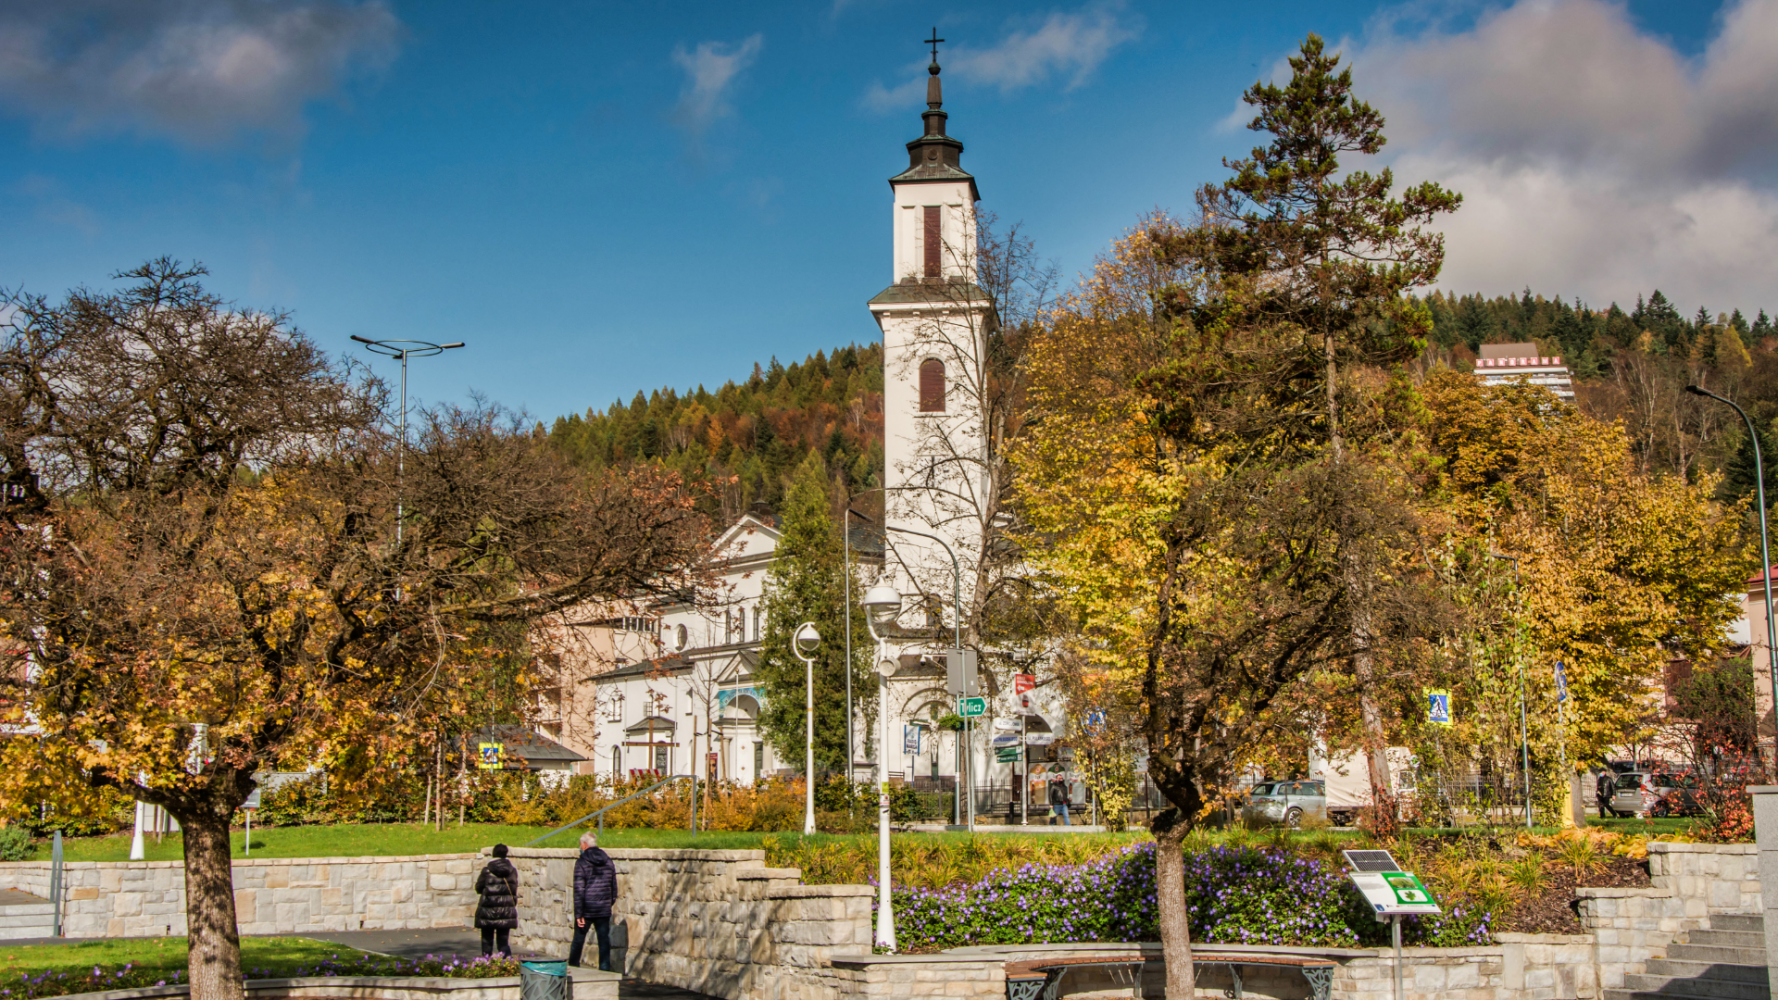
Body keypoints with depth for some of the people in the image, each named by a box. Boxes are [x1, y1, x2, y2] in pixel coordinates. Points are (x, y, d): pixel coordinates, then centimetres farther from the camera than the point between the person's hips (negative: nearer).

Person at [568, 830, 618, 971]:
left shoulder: (581, 863, -9)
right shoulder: (608, 861, 5)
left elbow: (579, 890, -13)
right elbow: (614, 886, 11)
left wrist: (578, 914, -12)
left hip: (586, 910, -3)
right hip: (604, 910, 3)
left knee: (578, 940, 11)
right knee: (604, 942, 5)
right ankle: (605, 970, 1)